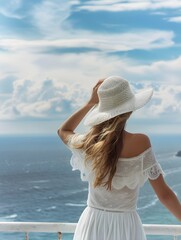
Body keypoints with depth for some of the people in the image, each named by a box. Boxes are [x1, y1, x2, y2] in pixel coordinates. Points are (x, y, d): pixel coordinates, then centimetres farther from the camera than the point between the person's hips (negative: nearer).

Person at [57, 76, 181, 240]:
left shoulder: (88, 143, -8)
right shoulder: (140, 142, -17)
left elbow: (63, 131, 17)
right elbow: (164, 194, -11)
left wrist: (90, 103, 10)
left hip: (93, 225, 3)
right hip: (125, 227, -2)